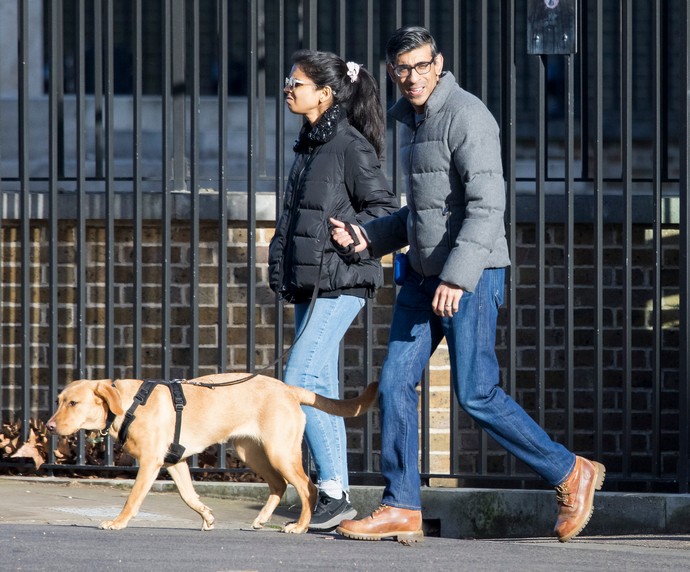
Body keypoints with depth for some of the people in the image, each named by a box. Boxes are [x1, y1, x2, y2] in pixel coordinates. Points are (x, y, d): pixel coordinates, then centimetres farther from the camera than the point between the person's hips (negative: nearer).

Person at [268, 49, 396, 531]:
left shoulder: (349, 145, -11)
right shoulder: (311, 145, 16)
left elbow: (385, 208, -13)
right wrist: (281, 263, 19)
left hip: (340, 282, -9)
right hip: (311, 282, 9)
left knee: (300, 382, -14)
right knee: (321, 389, 8)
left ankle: (334, 491, -11)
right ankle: (334, 497, 11)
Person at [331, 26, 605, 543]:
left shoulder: (465, 116, -14)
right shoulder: (413, 121, 16)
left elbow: (486, 205, -22)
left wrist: (456, 278, -28)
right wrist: (368, 238, 12)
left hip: (471, 275, -9)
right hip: (424, 275, 9)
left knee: (476, 393, -8)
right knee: (395, 383, 2)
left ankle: (570, 474, 6)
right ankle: (402, 508, 6)